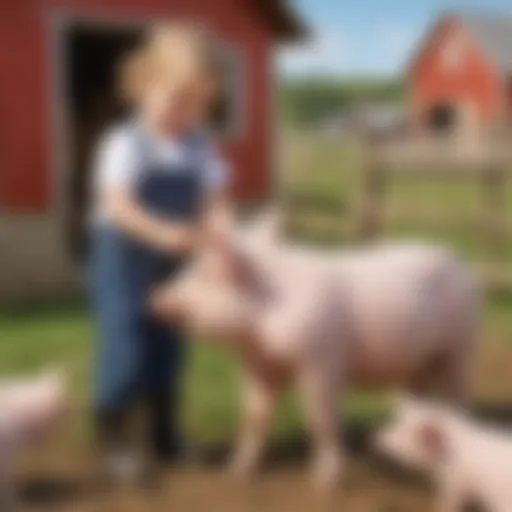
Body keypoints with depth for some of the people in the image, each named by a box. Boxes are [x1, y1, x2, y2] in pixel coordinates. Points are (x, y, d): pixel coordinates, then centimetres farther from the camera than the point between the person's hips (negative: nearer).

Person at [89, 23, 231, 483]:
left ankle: (166, 436, 27)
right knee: (125, 348, -5)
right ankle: (114, 440, 9)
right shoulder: (126, 143, -16)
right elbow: (117, 205, -27)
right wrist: (161, 232, -43)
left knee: (169, 347, 13)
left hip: (175, 262, 6)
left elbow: (217, 199, -7)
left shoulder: (200, 147, 0)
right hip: (124, 255, -5)